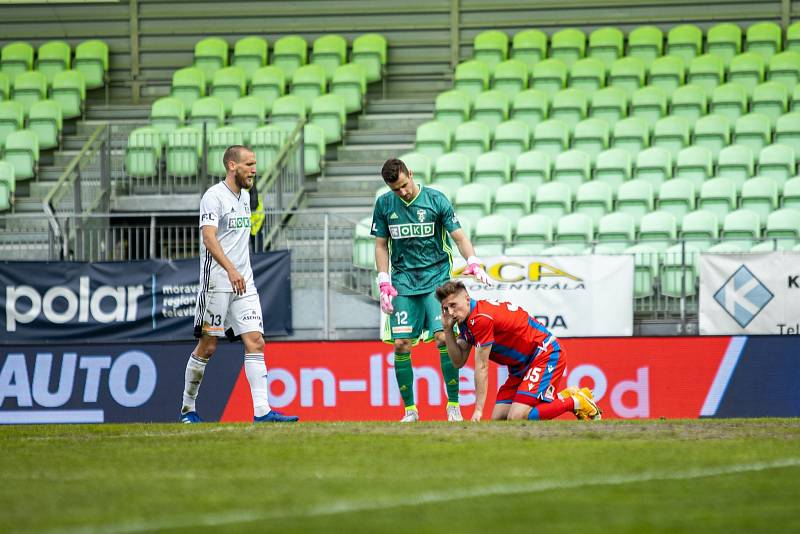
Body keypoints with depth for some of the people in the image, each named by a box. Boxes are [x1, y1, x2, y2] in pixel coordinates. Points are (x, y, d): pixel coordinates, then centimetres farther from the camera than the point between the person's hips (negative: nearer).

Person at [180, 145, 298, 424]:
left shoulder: (244, 196, 16)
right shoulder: (214, 196, -10)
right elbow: (209, 237, -22)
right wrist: (230, 270, -34)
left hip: (243, 284, 7)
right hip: (217, 283, -7)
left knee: (255, 343, -5)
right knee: (207, 346, 0)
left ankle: (262, 411, -12)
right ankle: (187, 408, 14)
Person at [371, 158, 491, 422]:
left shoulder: (436, 200, -3)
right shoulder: (384, 204, 4)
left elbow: (459, 236, -3)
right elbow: (381, 245, 11)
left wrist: (473, 262, -20)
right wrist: (384, 283, 2)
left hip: (436, 278, -2)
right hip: (403, 282, 2)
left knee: (444, 339, -14)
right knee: (401, 345, -5)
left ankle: (453, 405, -6)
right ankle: (410, 409, 6)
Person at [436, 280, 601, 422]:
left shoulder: (481, 318, -24)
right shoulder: (466, 319, 7)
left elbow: (481, 367, -20)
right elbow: (459, 362, 7)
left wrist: (479, 410, -16)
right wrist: (448, 329, -5)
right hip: (522, 364, 10)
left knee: (516, 418, -24)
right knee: (499, 419, 0)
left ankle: (575, 402, -4)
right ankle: (564, 397, 15)